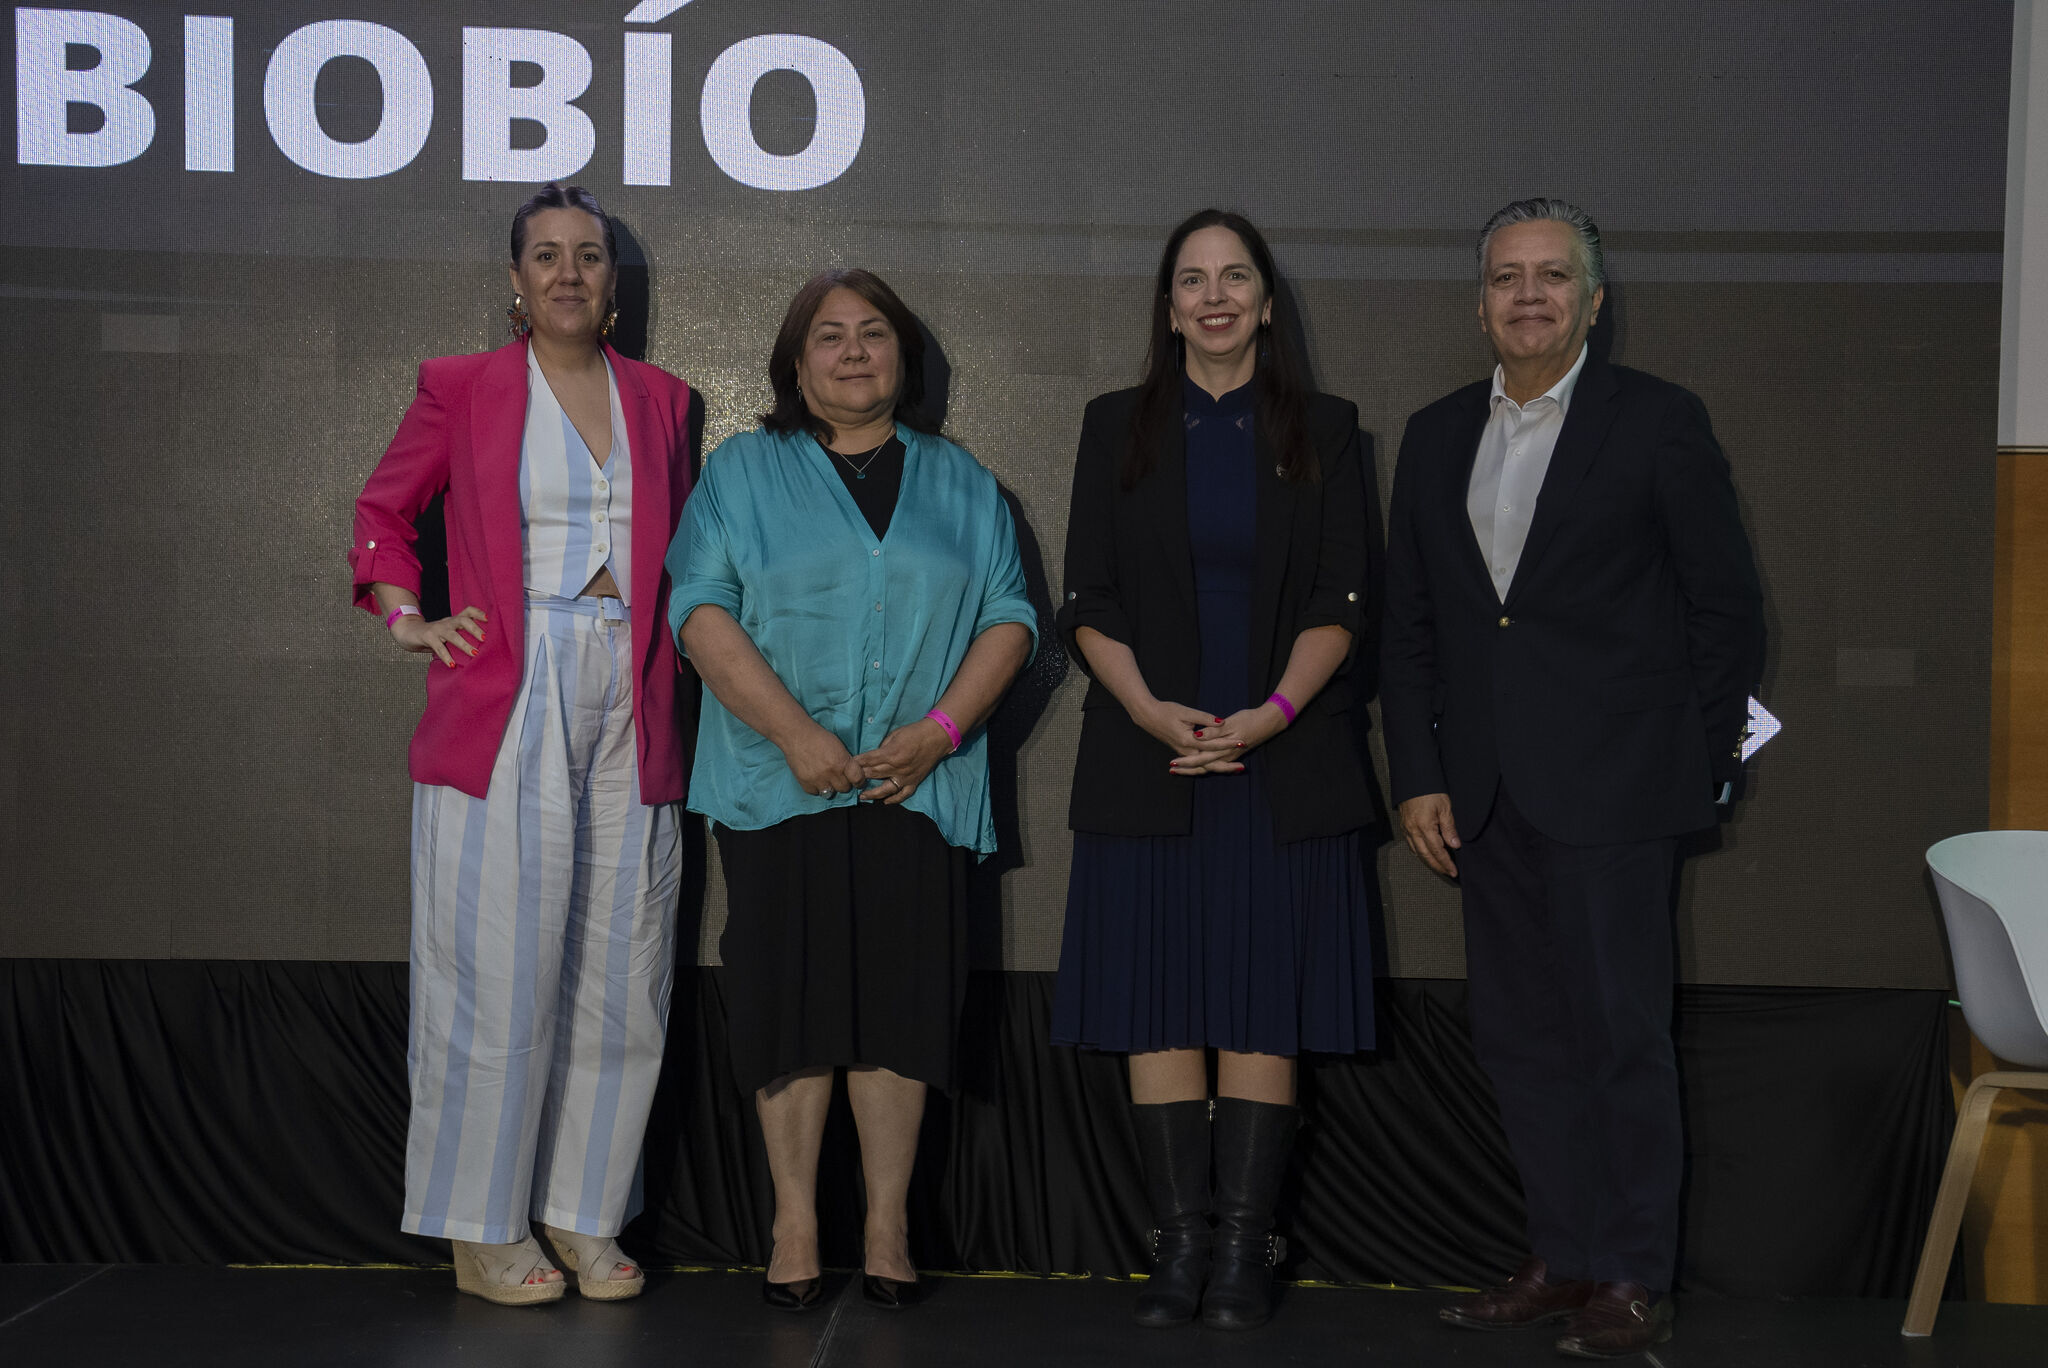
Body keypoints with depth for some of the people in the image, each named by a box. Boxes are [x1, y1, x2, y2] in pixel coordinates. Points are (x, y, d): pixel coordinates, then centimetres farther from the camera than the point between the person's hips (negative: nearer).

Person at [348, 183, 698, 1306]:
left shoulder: (659, 400, 14)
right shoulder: (459, 389, 5)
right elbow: (381, 511, 15)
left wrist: (674, 665, 9)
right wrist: (404, 617, 1)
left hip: (629, 713, 4)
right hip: (503, 711, -3)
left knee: (617, 973, 5)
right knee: (498, 971, -3)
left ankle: (583, 1215, 17)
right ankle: (481, 1227, 9)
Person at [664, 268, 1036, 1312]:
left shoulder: (960, 483, 15)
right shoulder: (745, 472, 8)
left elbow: (1009, 619, 8)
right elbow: (702, 610, -3)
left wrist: (939, 728, -9)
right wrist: (795, 732, -15)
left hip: (918, 786, 1)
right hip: (780, 784, -1)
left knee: (899, 1001, -1)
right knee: (792, 999, -2)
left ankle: (888, 1226, 7)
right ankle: (795, 1220, 6)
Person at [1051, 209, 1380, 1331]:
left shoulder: (1325, 431, 8)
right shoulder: (1118, 428, 10)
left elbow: (1343, 600, 2)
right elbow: (1088, 604, 4)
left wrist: (1273, 712, -13)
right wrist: (1150, 711, -12)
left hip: (1284, 760, -1)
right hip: (1149, 759, 1)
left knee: (1263, 1005, -1)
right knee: (1160, 1005, 0)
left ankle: (1244, 1248, 3)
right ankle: (1177, 1242, 6)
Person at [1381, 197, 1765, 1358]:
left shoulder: (1660, 423, -2)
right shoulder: (1437, 436, 12)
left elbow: (1728, 606, 0)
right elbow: (1409, 624, 12)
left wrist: (1698, 762, -3)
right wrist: (1418, 778, 5)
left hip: (1611, 785, -5)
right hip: (1486, 797, 5)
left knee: (1622, 1033, -3)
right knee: (1521, 1034, 10)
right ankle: (1565, 1259, 21)